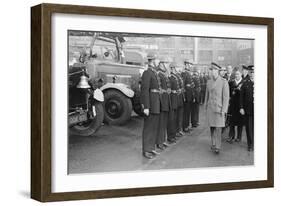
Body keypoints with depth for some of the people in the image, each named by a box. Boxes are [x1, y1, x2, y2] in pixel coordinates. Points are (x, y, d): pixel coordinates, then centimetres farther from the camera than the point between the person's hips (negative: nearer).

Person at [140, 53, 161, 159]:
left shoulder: (155, 73, 14)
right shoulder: (147, 73, -13)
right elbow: (145, 90, -18)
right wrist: (146, 107, -21)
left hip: (156, 103, 9)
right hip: (150, 102, -9)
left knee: (155, 126, 14)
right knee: (148, 127, -2)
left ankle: (151, 148, 24)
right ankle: (146, 150, 5)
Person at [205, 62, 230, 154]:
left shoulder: (224, 82, -7)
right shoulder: (209, 82, 9)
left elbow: (226, 97, -8)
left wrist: (224, 110, -12)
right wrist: (206, 107, 13)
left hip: (219, 108, -5)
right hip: (210, 108, 5)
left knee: (218, 128, -7)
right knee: (212, 127, 7)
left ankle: (217, 147, -3)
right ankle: (213, 144, 17)